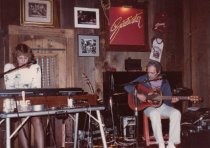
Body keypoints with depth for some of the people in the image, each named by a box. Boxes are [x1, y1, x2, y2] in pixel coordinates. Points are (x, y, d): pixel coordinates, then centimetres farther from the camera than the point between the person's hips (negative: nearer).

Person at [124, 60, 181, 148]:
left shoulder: (164, 82, 6)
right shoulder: (143, 79, -2)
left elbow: (167, 99, 6)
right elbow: (127, 86, -8)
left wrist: (171, 100, -17)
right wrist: (138, 94, -22)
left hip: (161, 105, 3)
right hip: (148, 106, -3)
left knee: (176, 113, -26)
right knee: (154, 114, -39)